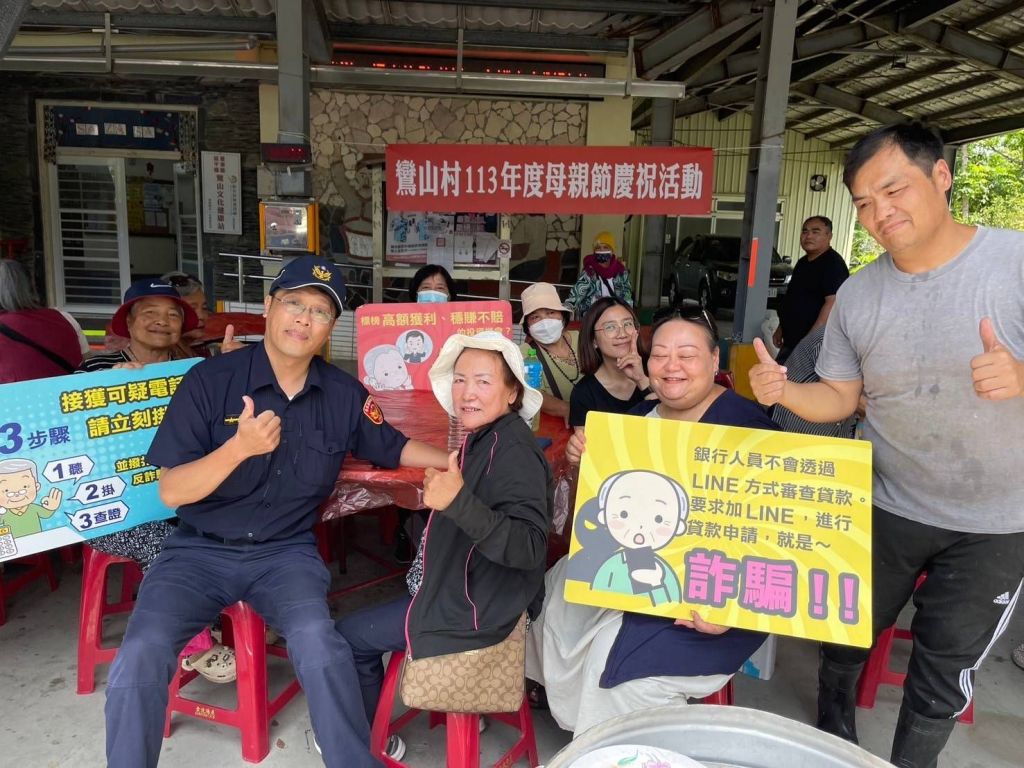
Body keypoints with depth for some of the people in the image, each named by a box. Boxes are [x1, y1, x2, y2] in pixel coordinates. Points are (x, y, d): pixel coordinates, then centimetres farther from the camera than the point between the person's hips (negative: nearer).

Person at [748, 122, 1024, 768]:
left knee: (945, 666, 14)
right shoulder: (857, 295, -6)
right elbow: (840, 398, 0)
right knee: (845, 635, 18)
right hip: (887, 508, 3)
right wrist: (784, 391, -20)